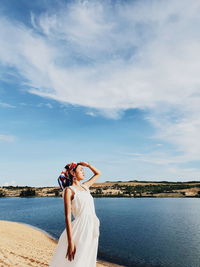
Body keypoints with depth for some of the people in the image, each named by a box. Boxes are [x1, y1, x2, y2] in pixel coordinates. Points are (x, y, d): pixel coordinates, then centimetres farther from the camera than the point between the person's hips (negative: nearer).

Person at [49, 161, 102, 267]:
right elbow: (68, 217, -13)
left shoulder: (85, 186, 12)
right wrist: (70, 242, -18)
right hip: (80, 230, -7)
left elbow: (98, 174, 27)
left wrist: (87, 164, 15)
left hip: (92, 230, 7)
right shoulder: (69, 190, -7)